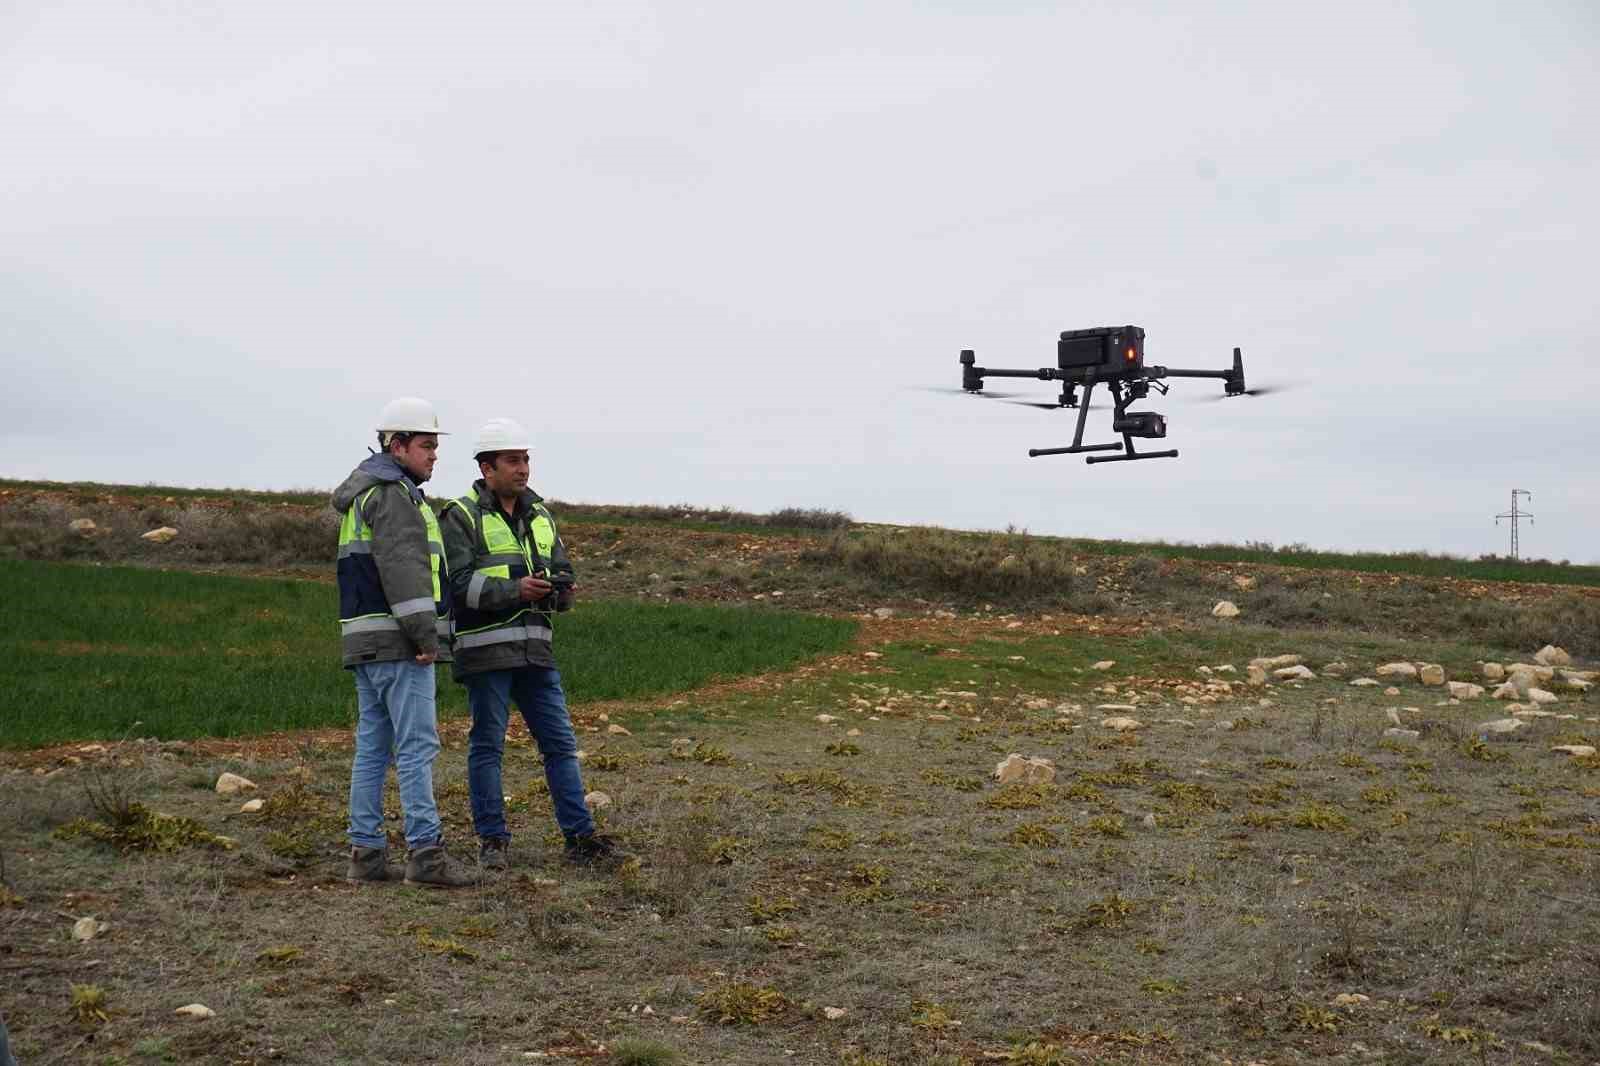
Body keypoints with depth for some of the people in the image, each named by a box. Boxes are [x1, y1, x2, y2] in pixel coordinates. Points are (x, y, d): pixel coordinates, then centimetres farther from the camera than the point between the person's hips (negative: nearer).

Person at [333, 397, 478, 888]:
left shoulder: (362, 495, 23)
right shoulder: (392, 493, -10)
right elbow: (403, 568, -20)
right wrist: (425, 634, -21)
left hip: (365, 642, 10)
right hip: (397, 643, -10)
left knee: (372, 747, 9)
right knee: (417, 744, -10)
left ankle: (366, 852, 11)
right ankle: (425, 852, -11)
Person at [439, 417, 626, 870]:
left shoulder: (539, 515, 15)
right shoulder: (461, 517, -4)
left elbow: (563, 571, 14)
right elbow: (461, 584, -13)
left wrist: (560, 588, -9)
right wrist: (516, 589, -24)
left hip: (535, 649, 6)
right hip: (484, 649, -6)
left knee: (561, 743, 4)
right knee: (487, 747, 3)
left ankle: (581, 839, 8)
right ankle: (493, 841, 12)